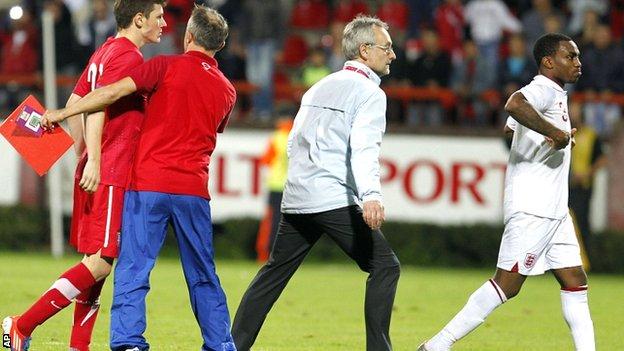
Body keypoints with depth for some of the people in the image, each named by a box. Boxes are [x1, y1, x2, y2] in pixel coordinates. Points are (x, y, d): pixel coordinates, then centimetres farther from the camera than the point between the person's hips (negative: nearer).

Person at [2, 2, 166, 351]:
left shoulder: (106, 52, 17)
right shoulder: (128, 57, -11)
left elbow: (75, 103, 21)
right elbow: (98, 104, -22)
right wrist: (94, 161, -26)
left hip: (93, 172, 10)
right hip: (111, 174, -10)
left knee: (97, 261, 11)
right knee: (100, 262, -10)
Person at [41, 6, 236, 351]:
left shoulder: (166, 67, -2)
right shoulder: (226, 91, 12)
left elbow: (113, 92, -10)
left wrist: (62, 113, -2)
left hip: (148, 184, -4)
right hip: (194, 189, 4)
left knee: (133, 269, -4)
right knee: (203, 276, 13)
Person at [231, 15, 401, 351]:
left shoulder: (319, 88, 20)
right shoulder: (369, 93, -4)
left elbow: (294, 142, 23)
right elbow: (364, 148, -22)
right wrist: (370, 195, -35)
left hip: (296, 198, 8)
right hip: (337, 199, -8)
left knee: (275, 271, 16)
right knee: (384, 266, -3)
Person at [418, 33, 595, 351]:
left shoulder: (554, 95, 19)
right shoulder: (543, 90, -12)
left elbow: (510, 127, 35)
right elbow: (514, 104, -36)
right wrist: (556, 133, -30)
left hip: (554, 211, 10)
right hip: (531, 208, -10)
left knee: (575, 281, 7)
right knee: (507, 285, -10)